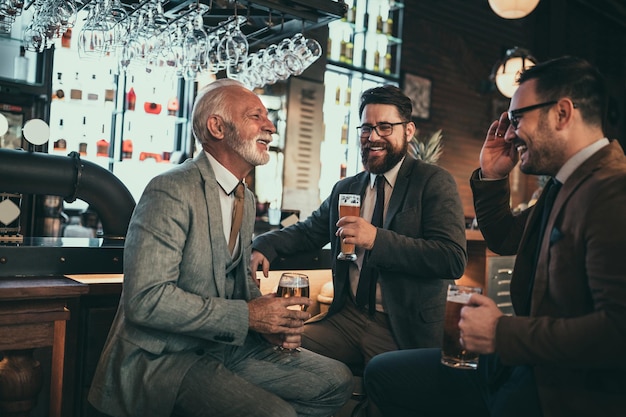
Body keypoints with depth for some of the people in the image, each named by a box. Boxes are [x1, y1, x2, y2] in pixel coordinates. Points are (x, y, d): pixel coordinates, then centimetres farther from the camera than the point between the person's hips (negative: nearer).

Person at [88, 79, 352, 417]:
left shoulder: (246, 199, 11)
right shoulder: (171, 191, -17)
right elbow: (146, 298, -24)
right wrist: (248, 316, -21)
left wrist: (272, 319, -2)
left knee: (336, 382, 3)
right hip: (163, 358, -8)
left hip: (225, 346, 8)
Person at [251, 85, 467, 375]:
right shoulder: (345, 189, 13)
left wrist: (377, 239, -25)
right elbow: (307, 232, 17)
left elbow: (453, 260, -16)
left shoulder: (435, 182, -5)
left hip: (402, 330, -5)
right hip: (347, 318, 5)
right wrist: (263, 247, -4)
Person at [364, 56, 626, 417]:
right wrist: (492, 177, 9)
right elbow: (505, 239, 23)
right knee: (382, 373, 9)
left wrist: (503, 333, -22)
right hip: (520, 365, 9)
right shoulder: (565, 184, 9)